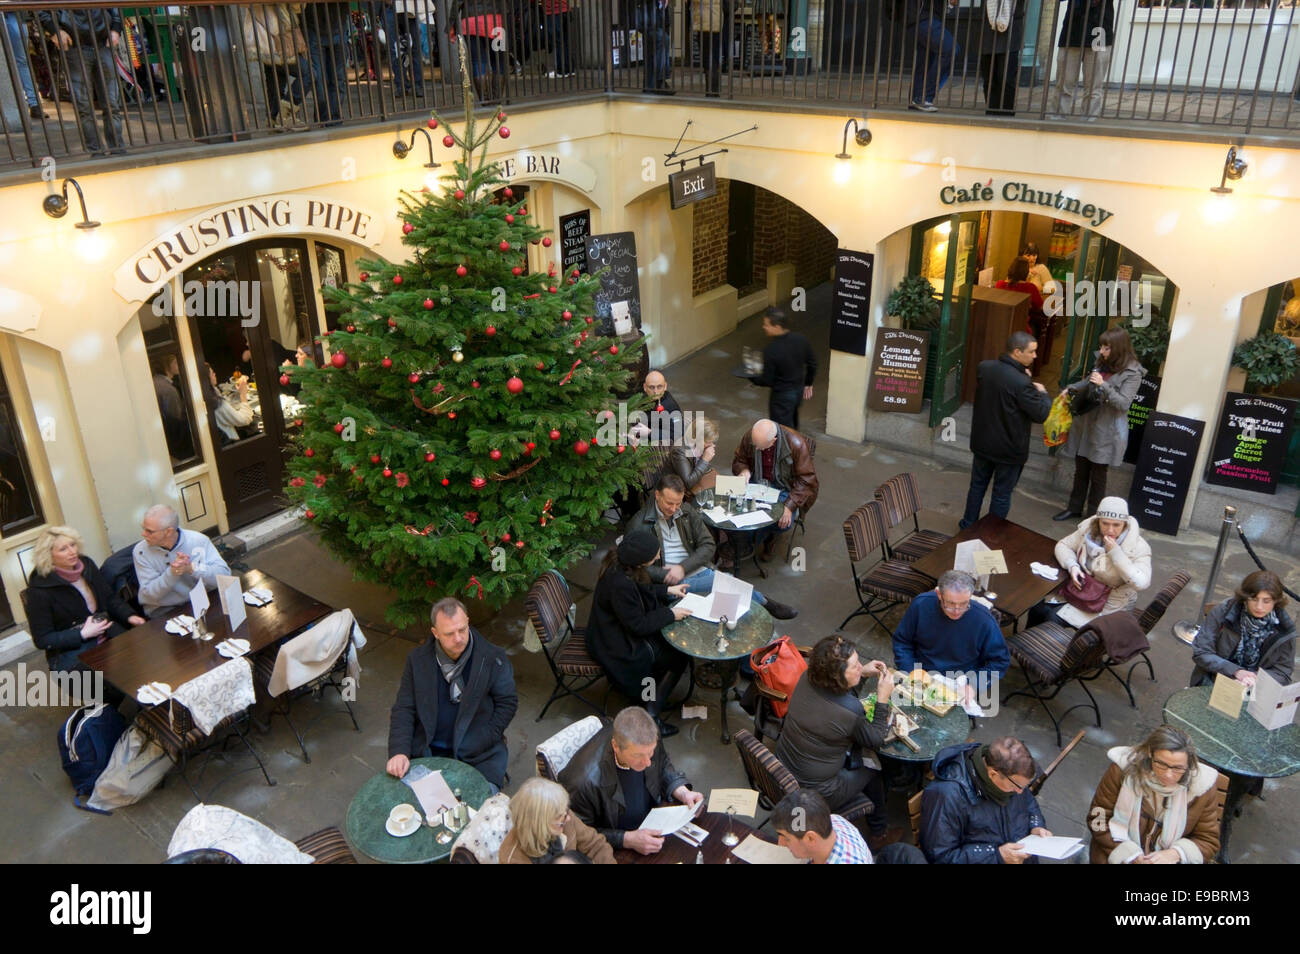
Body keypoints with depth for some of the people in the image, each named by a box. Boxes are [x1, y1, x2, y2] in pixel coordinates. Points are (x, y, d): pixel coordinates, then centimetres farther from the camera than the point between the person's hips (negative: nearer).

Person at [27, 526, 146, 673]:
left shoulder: (87, 565, 6)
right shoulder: (40, 589, -10)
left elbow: (110, 598, 19)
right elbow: (42, 640, -6)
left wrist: (129, 616, 1)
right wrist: (83, 634, -15)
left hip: (109, 635, 6)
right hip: (71, 651, -6)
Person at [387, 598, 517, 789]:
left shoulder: (493, 658, -5)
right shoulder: (417, 659, 1)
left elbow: (507, 703, 0)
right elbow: (404, 710, 2)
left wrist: (481, 743, -10)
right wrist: (399, 752, -13)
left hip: (478, 753, -2)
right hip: (428, 750, 2)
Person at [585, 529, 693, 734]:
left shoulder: (619, 564, -10)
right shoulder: (620, 584, -37)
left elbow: (640, 590, 13)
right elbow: (638, 625, -25)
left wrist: (667, 589, 8)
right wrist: (670, 615, -16)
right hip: (618, 646, -9)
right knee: (678, 658, 0)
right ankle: (651, 716, 9)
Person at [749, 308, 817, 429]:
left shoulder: (771, 350, -28)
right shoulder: (800, 339, -9)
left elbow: (767, 381, -20)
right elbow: (812, 363, 3)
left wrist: (752, 378, -1)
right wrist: (808, 384, 17)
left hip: (782, 395, -7)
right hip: (799, 389, 7)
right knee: (792, 425, 28)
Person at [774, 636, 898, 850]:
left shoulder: (807, 679, -12)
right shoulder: (850, 710, -31)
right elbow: (875, 740, -10)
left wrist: (862, 673, 9)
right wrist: (883, 698, -6)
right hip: (814, 794, -6)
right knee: (872, 764, 18)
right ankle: (879, 835, 40)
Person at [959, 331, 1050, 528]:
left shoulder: (983, 368, -8)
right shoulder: (1021, 383, -29)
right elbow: (1041, 414, -19)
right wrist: (1043, 392, -1)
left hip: (982, 443, 6)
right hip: (1009, 449, -6)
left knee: (977, 485, 21)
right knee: (1002, 494, 11)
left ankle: (968, 525, 34)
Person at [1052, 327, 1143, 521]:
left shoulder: (1132, 373, -14)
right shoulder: (1102, 363, 4)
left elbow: (1123, 404, -18)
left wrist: (1103, 385, -27)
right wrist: (1072, 389, 4)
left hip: (1106, 430, -6)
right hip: (1085, 424, 6)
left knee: (1098, 475, 7)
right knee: (1080, 471, 16)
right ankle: (1074, 508, 29)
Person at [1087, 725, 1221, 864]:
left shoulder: (1201, 785, -10)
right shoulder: (1123, 769, -14)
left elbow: (1209, 840, 2)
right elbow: (1099, 817, -6)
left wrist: (1176, 854, -16)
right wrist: (1132, 856, -16)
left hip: (1171, 859, 3)